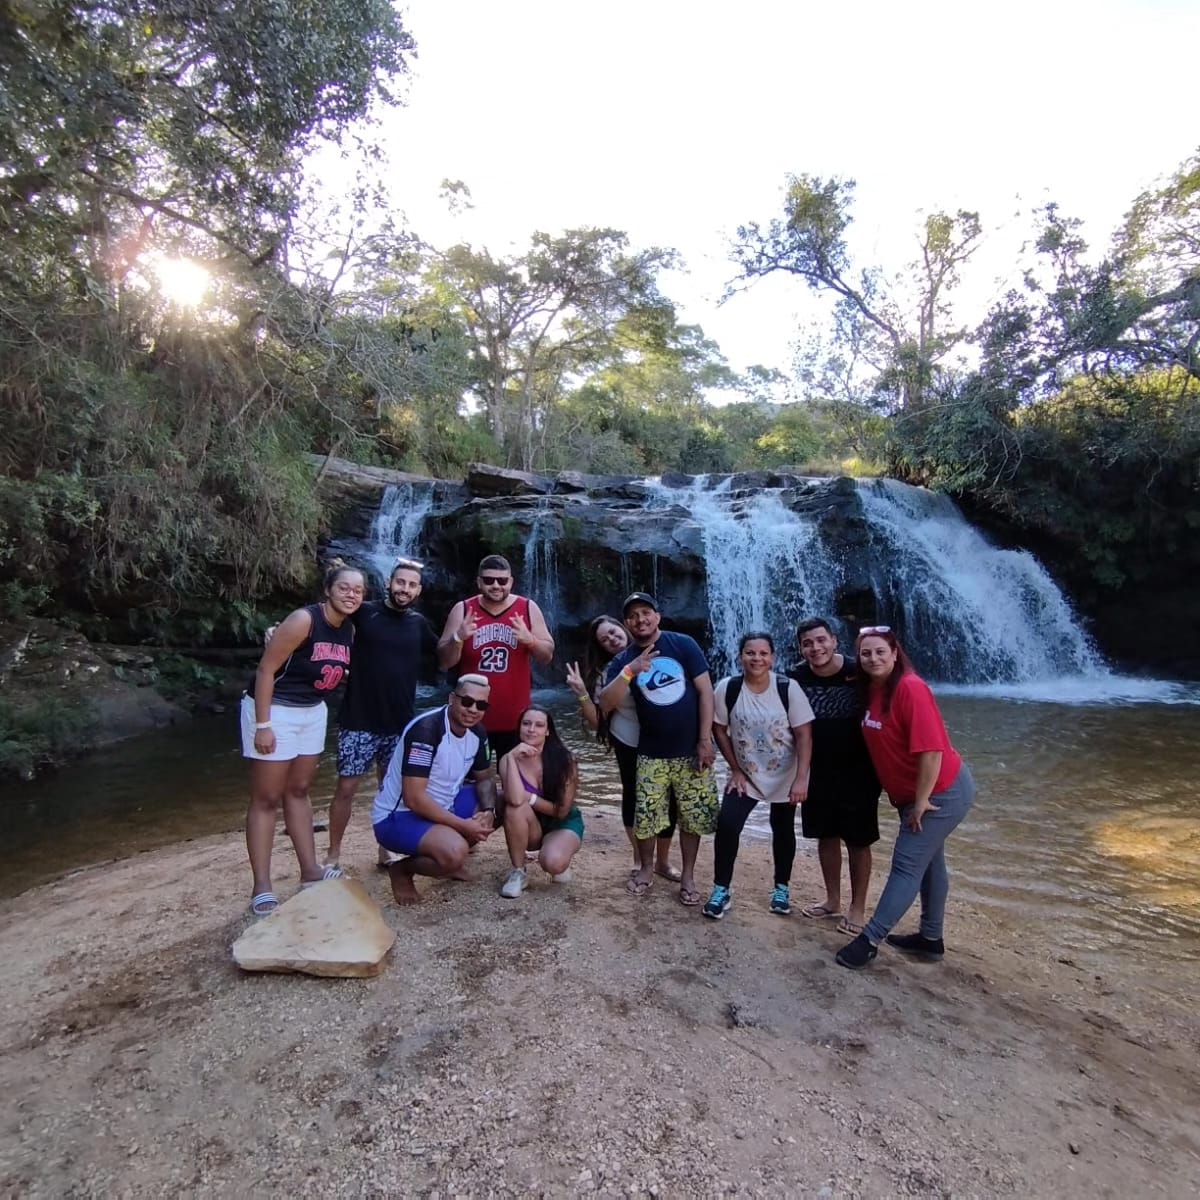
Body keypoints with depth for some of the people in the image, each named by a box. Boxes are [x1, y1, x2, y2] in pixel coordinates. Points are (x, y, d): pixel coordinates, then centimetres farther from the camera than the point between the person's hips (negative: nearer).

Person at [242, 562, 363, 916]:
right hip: (274, 709, -7)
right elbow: (265, 669, -21)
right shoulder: (304, 620, -22)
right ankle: (262, 888, 9)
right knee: (267, 799, 0)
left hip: (313, 713, 7)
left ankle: (310, 870, 26)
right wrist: (262, 725, -22)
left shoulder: (349, 630, -1)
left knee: (298, 791, 17)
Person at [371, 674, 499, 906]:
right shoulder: (426, 730, -27)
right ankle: (402, 869, -2)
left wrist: (489, 811, -11)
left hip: (442, 807, 9)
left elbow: (485, 778, 10)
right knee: (454, 852, -33)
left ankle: (448, 861, 13)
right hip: (398, 816, -8)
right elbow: (414, 799, -29)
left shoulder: (476, 733, -2)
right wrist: (463, 825, -24)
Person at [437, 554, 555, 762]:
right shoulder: (462, 610, -2)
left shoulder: (528, 608, -1)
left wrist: (530, 639, -20)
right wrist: (458, 638, -22)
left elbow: (547, 656, 0)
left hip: (515, 718, 0)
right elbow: (445, 661, -2)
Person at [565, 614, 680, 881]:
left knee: (668, 798, 6)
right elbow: (596, 721, -7)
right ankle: (640, 858, 34)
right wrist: (581, 693, -21)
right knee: (634, 795, 11)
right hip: (629, 742, 0)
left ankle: (662, 860, 29)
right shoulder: (605, 673, -3)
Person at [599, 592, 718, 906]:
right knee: (645, 817, 5)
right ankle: (646, 869, 31)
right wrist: (629, 672, -26)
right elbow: (605, 705, -11)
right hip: (651, 754, 1)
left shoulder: (683, 644, -6)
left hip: (691, 749, -1)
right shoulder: (622, 660, 0)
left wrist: (705, 740, -10)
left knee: (693, 817, 8)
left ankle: (688, 875, 28)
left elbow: (705, 691, -6)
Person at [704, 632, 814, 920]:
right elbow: (719, 729, -4)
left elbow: (804, 734, -15)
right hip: (745, 775, 0)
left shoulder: (788, 688, -19)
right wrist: (735, 770, -5)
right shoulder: (727, 688, -16)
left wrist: (801, 779, -19)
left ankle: (781, 888, 38)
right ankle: (721, 890, 4)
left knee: (783, 831, 14)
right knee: (726, 824, -14)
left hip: (785, 777, 0)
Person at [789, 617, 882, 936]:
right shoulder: (797, 679, -8)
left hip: (858, 771, -3)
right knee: (826, 836, 14)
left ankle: (858, 908, 24)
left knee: (858, 841, 8)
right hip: (817, 772, 3)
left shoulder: (859, 672, -17)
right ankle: (833, 901, 31)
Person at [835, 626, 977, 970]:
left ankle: (869, 939, 5)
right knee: (928, 862, 20)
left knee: (907, 865, -3)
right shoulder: (872, 690, 1)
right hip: (914, 794, 9)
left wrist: (921, 802, -21)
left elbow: (931, 749, -27)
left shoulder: (910, 688, -25)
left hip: (942, 792, -9)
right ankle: (931, 938, 35)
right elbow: (881, 746, 10)